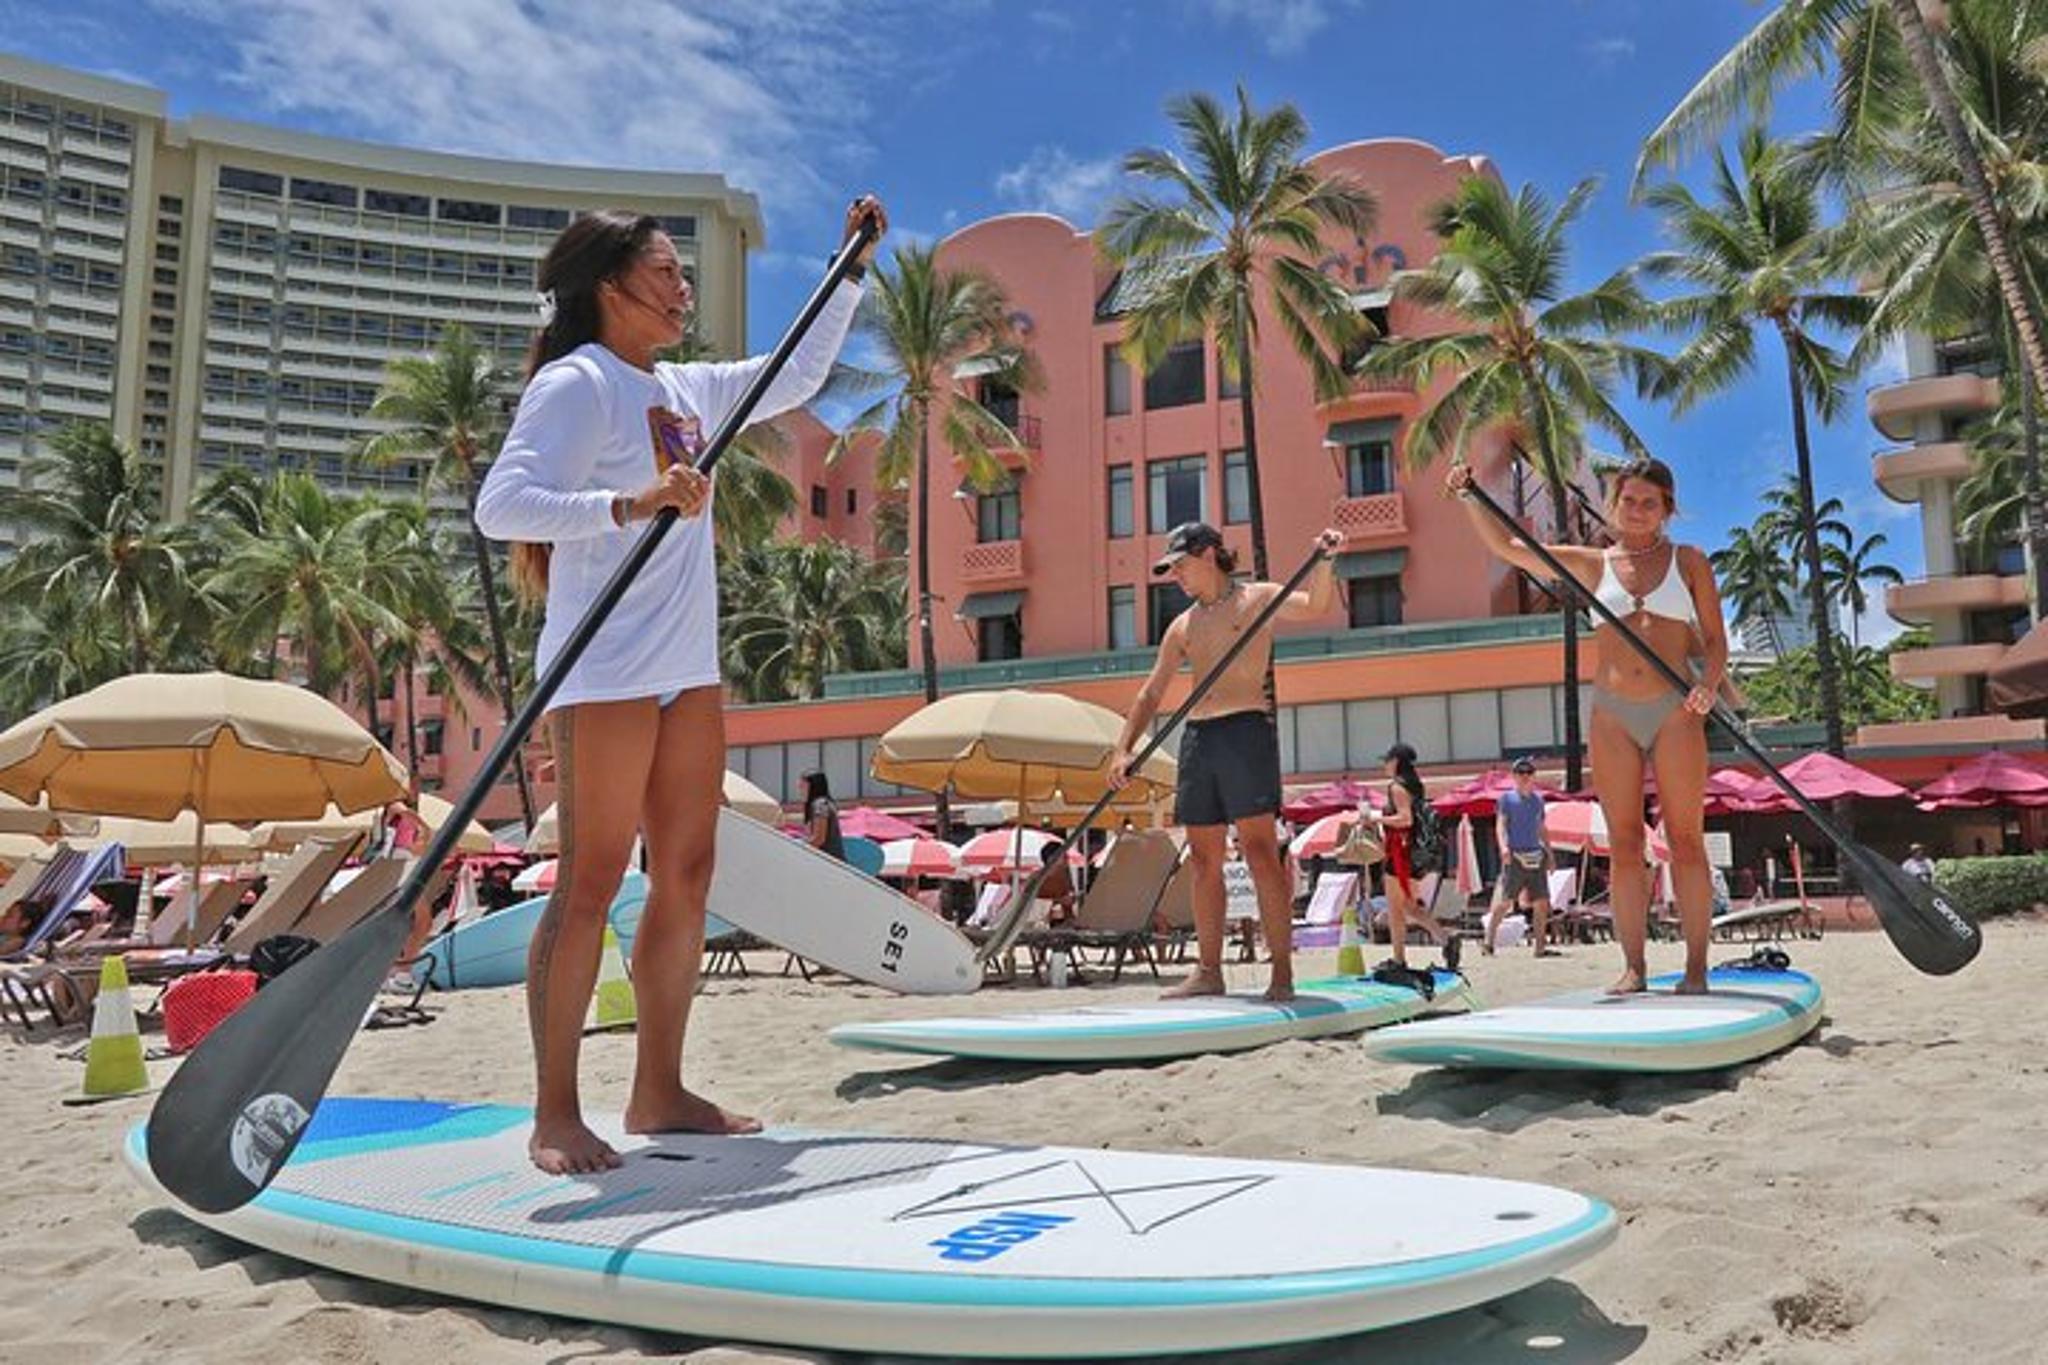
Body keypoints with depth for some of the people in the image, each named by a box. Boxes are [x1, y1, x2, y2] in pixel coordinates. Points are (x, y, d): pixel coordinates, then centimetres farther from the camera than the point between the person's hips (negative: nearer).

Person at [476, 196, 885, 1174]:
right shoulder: (577, 383, -5)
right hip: (607, 669, -8)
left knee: (686, 878, 7)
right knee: (592, 882, -8)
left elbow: (798, 376, 33)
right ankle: (556, 1114, 0)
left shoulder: (689, 390, 20)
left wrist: (851, 269, 32)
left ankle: (659, 1091, 16)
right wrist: (630, 503, -26)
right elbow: (500, 505, -17)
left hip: (688, 667, 9)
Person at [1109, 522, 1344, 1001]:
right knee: (1203, 859, 6)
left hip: (1246, 729, -6)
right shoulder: (1182, 627, 19)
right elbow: (1151, 695, 17)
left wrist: (1322, 562, -30)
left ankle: (1282, 972, -8)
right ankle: (1208, 971, 12)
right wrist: (1124, 750, 8)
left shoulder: (1256, 599, 5)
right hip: (1197, 737, 6)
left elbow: (1315, 606, -12)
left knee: (1260, 849, -10)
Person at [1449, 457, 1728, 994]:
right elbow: (1506, 546, 7)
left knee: (1686, 839, -1)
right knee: (1625, 843, 3)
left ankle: (1696, 966, 6)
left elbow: (1715, 639, 6)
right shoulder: (1592, 565, 11)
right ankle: (1634, 966, 8)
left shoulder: (1688, 561, 9)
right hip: (1612, 713, 1)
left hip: (1675, 711, -1)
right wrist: (1469, 498, -5)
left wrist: (1710, 682, -13)